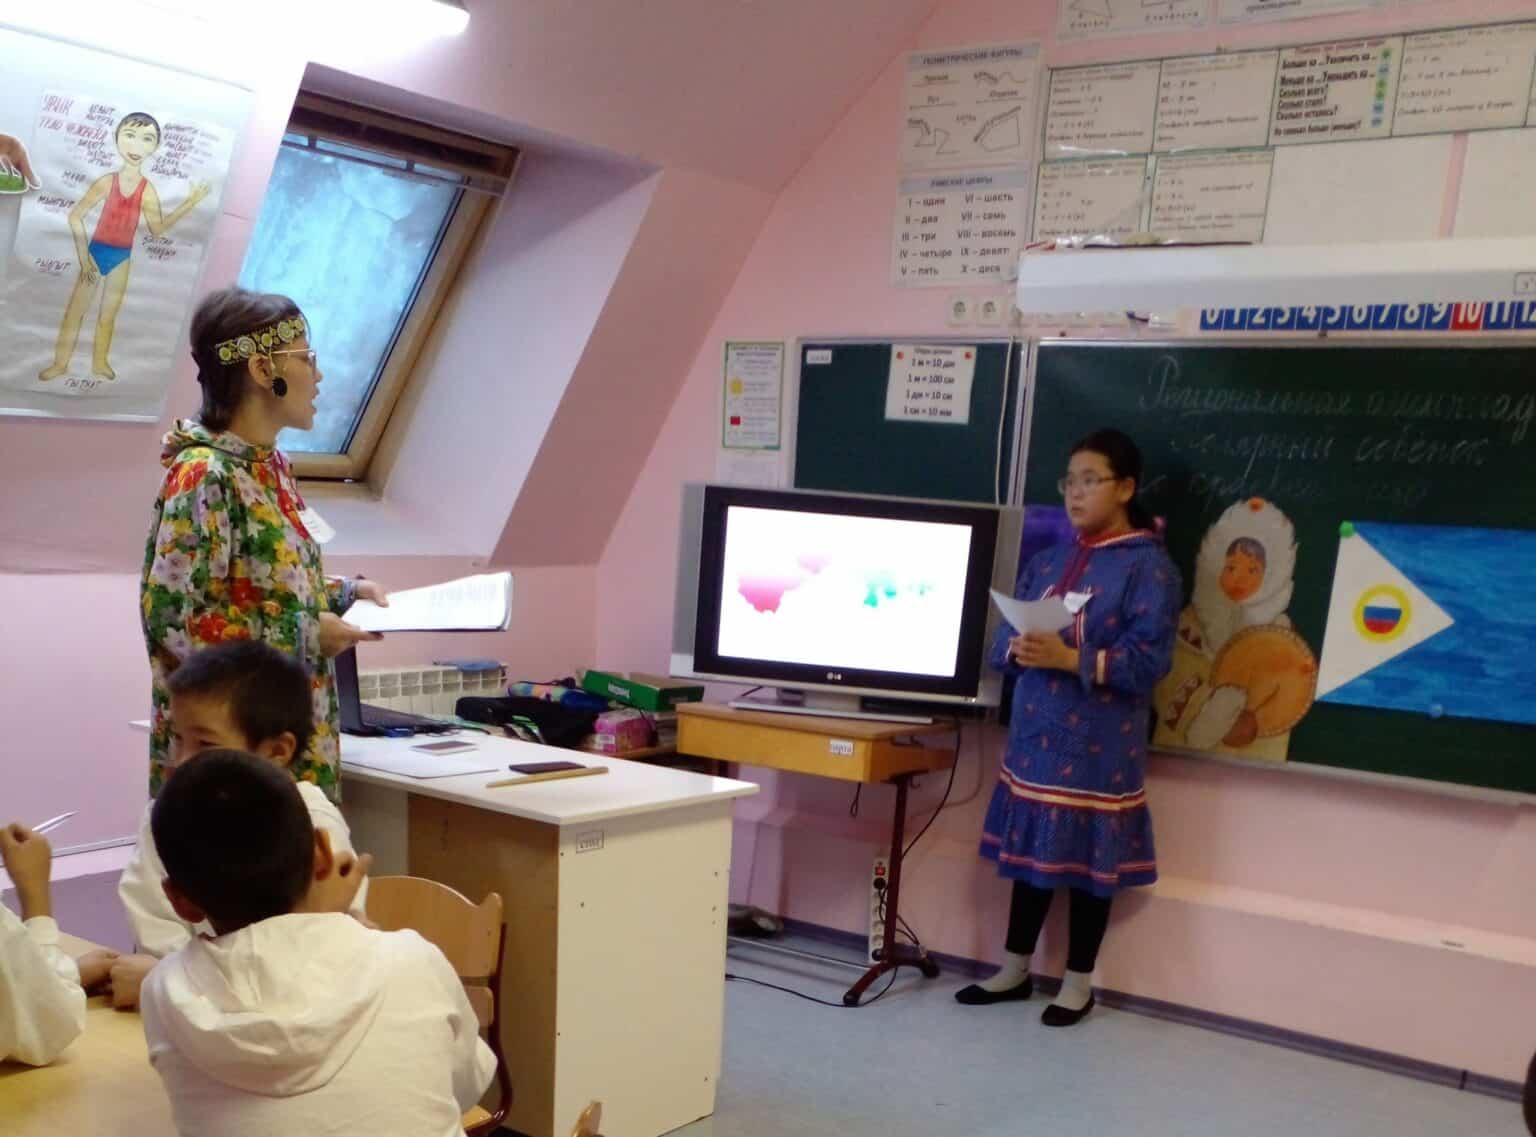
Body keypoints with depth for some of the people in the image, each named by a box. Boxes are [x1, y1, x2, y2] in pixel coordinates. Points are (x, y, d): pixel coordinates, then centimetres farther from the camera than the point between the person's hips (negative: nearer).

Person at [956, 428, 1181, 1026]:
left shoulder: (1149, 566, -9)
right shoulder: (1047, 560, 11)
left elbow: (1148, 659, -17)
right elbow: (1003, 637, 10)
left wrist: (1069, 658, -25)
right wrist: (1019, 650, -13)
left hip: (1099, 743, -6)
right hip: (1035, 731, 6)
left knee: (1089, 861, 6)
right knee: (1030, 850, 14)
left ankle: (1078, 982, 21)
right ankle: (1015, 970, 27)